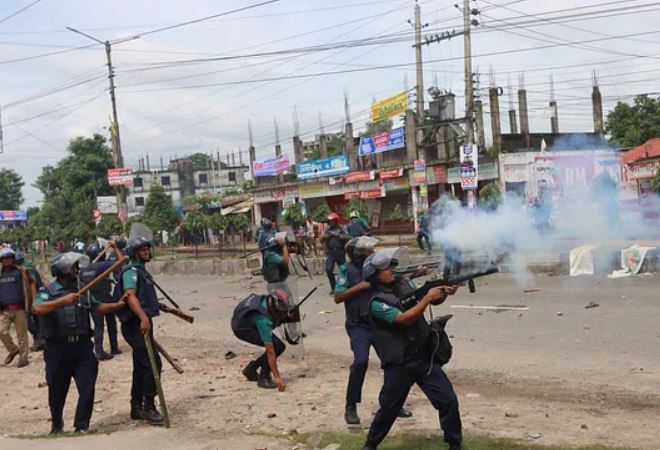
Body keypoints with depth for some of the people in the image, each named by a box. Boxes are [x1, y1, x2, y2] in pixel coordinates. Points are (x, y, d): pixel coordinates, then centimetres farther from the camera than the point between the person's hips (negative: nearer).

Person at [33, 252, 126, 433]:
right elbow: (38, 309, -24)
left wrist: (119, 305, -4)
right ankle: (56, 424, 34)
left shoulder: (81, 290, 12)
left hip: (82, 345, 3)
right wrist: (64, 300, -34)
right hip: (58, 348, -3)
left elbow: (98, 307, 12)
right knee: (57, 391, 12)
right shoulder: (48, 291, -5)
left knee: (87, 388, -5)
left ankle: (82, 426, 4)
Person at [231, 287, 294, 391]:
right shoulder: (264, 319, -39)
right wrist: (277, 377, -36)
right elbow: (270, 351, -38)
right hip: (242, 328, -8)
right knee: (275, 346, -24)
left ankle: (251, 369, 14)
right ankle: (263, 378, -11)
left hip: (251, 323, 8)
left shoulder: (271, 300, -21)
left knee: (280, 347, 0)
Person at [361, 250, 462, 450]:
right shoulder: (376, 303, -14)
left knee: (449, 400, 1)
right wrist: (427, 297, -23)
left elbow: (433, 300, 8)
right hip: (399, 365, -5)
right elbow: (404, 319, -25)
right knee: (388, 409, 9)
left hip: (424, 358, 5)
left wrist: (444, 292, -14)